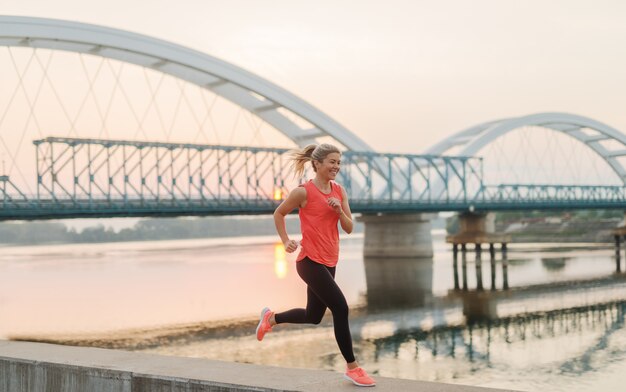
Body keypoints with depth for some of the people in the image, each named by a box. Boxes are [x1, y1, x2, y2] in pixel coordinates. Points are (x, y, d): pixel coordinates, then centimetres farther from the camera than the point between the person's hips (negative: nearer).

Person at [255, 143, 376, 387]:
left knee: (313, 317, 18)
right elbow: (278, 214, 3)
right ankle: (352, 368, -4)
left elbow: (349, 228, 6)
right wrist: (286, 241, -4)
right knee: (340, 308, -14)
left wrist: (340, 211, -12)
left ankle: (270, 318, 44)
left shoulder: (339, 191, 7)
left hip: (329, 262, 8)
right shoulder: (304, 192, -11)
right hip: (310, 262, -8)